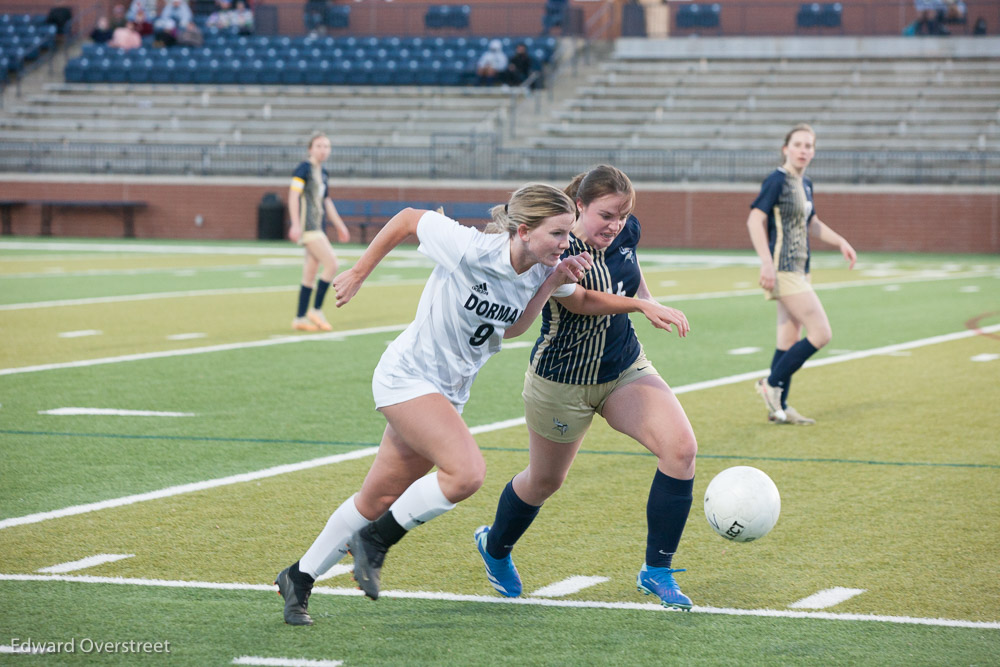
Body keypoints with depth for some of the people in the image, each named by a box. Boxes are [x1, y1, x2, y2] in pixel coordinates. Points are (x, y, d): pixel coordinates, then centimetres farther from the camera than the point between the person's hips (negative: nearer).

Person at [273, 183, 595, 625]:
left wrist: (556, 282, -9)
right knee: (467, 473, -26)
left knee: (379, 498, 14)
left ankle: (299, 579, 29)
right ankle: (375, 540, -6)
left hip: (449, 393, 7)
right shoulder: (469, 249, -26)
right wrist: (358, 273, -2)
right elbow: (407, 219, -12)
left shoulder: (540, 270, -6)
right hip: (408, 375, -7)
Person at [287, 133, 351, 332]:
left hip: (317, 228, 9)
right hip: (306, 226, -9)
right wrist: (295, 224, -22)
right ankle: (316, 310, -8)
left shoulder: (323, 173, 17)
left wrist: (339, 226, 27)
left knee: (310, 275, 8)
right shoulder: (304, 169, -8)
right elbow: (293, 196, -14)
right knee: (331, 264, -15)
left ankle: (300, 318, 12)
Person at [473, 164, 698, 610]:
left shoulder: (627, 231, -4)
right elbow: (579, 301, -34)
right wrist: (642, 305, -43)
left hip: (625, 371, 5)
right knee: (545, 481, 13)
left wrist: (649, 300, 4)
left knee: (681, 447, -16)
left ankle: (657, 572, -6)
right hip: (562, 383, -5)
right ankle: (494, 548, 46)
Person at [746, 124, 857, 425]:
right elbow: (755, 219, -19)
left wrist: (841, 242, 21)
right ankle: (772, 384, -2)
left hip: (798, 271, 9)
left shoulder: (805, 184, 14)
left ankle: (779, 407, 14)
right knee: (821, 333, -12)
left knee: (790, 340, 10)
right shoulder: (777, 180, -12)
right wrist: (767, 262, -27)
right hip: (783, 271, -9)